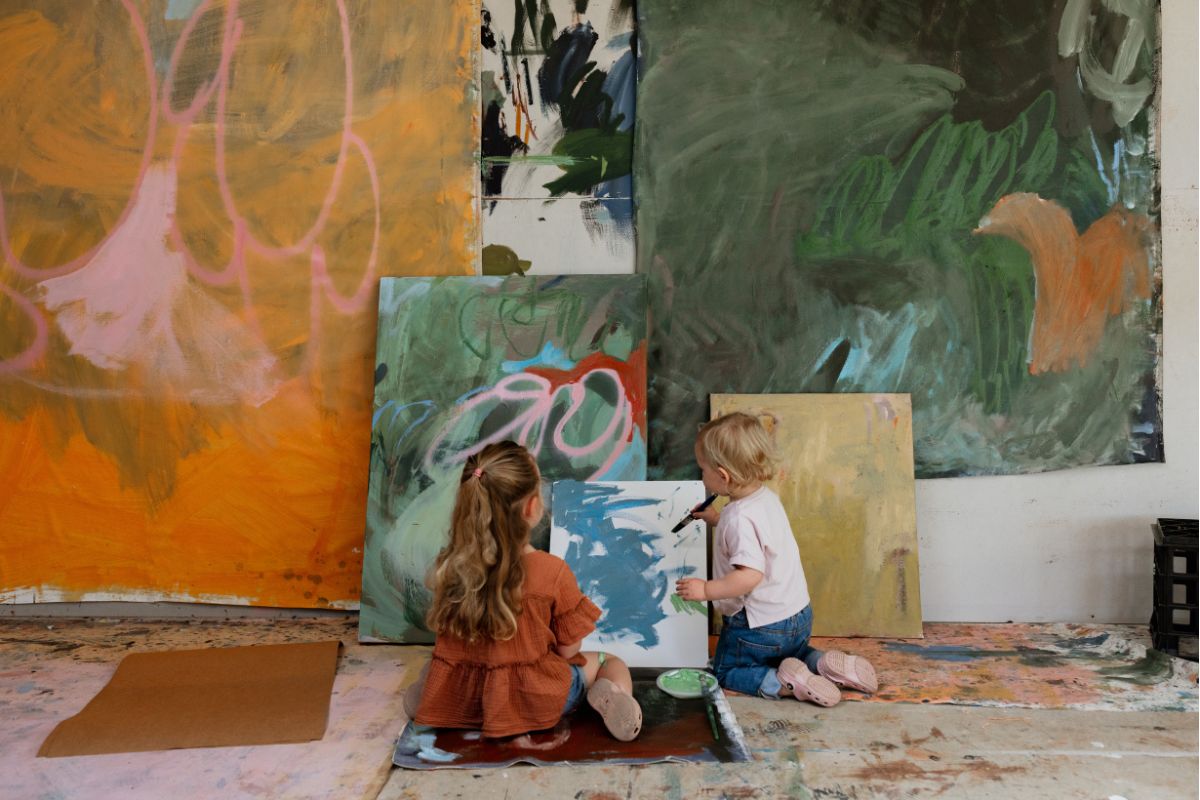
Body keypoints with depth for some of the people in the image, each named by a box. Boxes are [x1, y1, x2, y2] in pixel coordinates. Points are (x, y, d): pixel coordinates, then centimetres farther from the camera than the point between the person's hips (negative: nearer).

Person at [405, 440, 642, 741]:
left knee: (432, 663, 39)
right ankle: (608, 697, -10)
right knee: (613, 663, 21)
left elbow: (449, 640, 3)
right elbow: (568, 650, -11)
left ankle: (426, 689, 7)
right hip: (532, 702, -3)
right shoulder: (554, 572, -22)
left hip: (457, 699, 3)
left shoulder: (450, 566, -11)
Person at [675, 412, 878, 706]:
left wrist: (705, 590, -27)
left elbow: (750, 575, -34)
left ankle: (783, 683, -11)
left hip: (760, 626, -9)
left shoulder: (740, 518, -27)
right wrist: (717, 519, 26)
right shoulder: (767, 498, 2)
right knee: (792, 653, 35)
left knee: (726, 671, 13)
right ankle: (826, 664, 5)